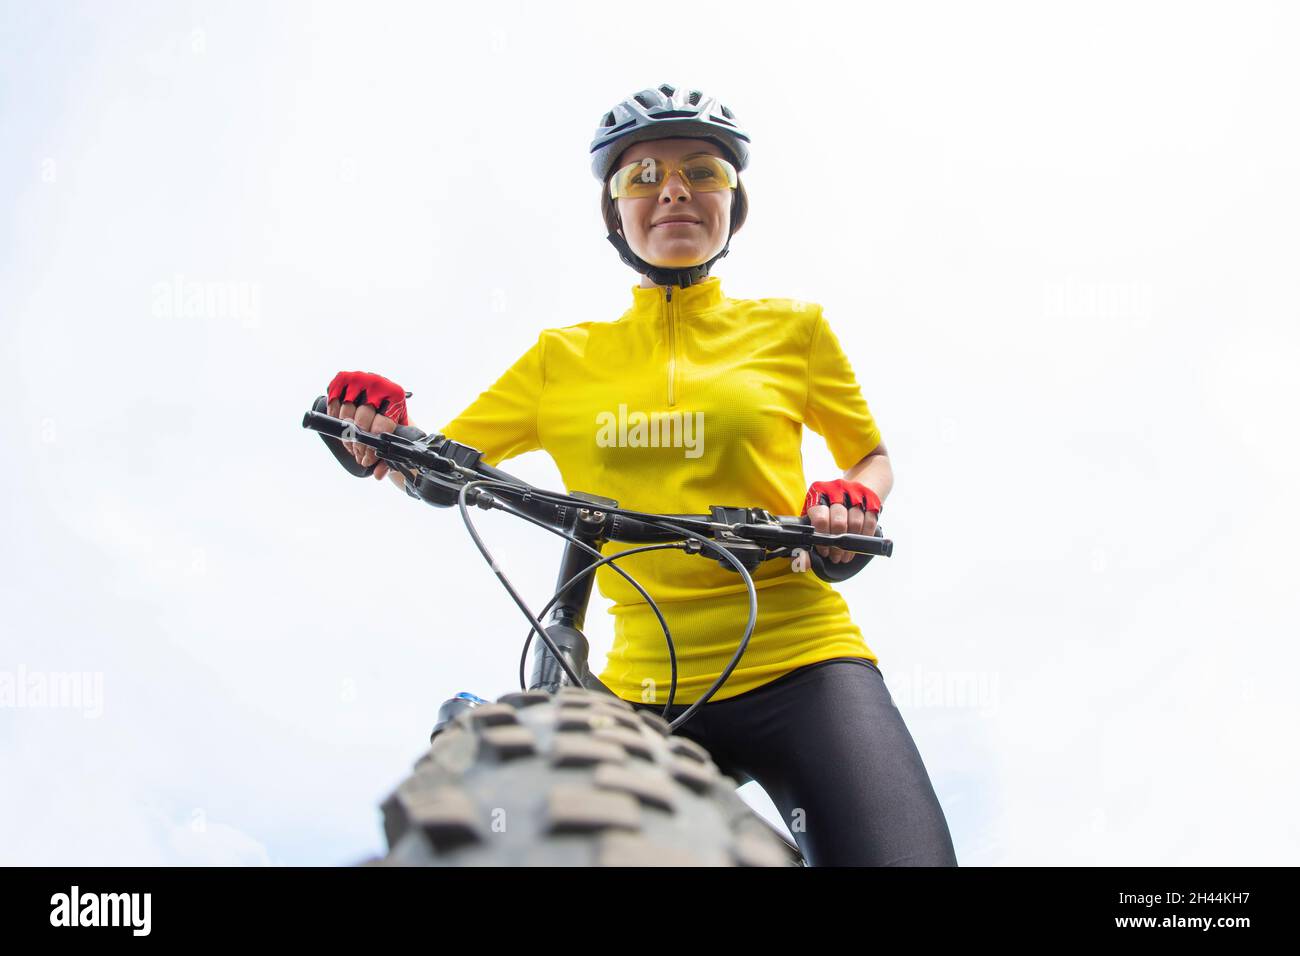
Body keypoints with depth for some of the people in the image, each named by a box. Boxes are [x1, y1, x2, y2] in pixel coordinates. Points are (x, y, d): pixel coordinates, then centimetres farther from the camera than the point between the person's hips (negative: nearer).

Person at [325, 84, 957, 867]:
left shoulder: (789, 329, 8)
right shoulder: (564, 359, 11)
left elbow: (873, 459, 19)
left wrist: (854, 502, -6)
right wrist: (385, 435, -12)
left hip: (797, 663, -1)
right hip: (644, 686, 2)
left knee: (901, 854, -23)